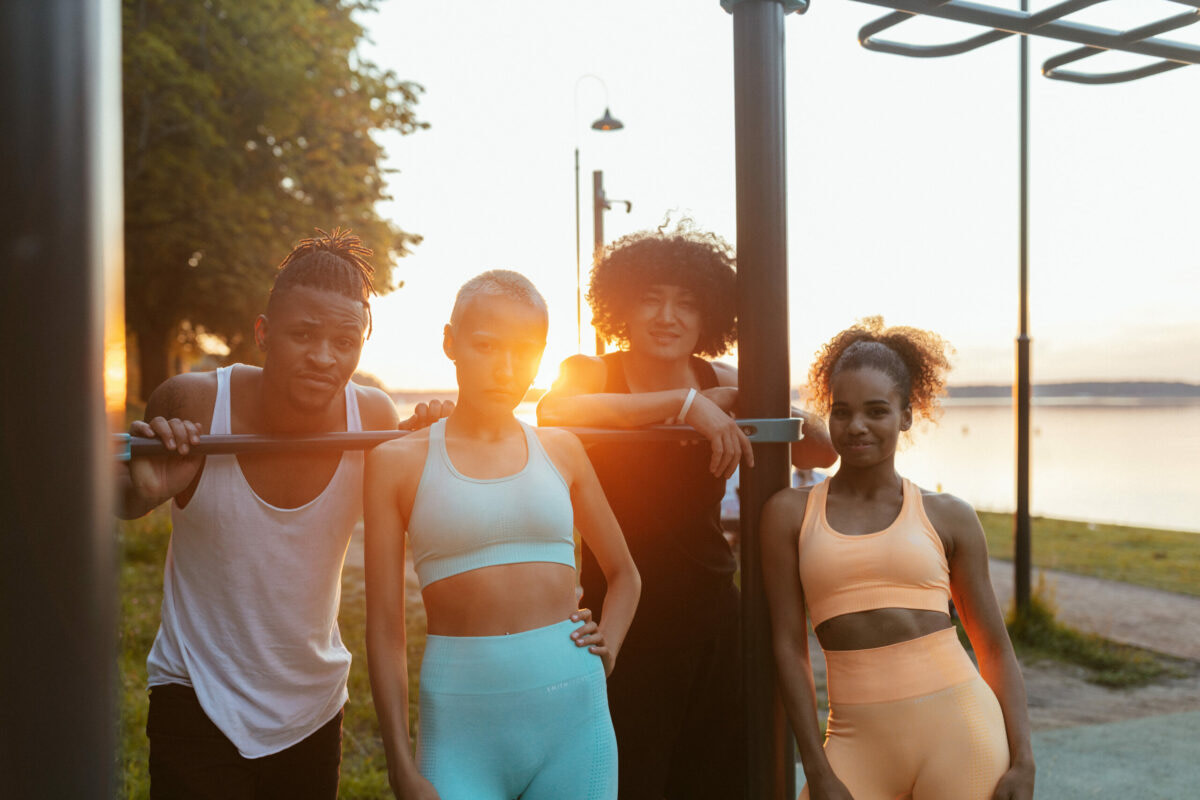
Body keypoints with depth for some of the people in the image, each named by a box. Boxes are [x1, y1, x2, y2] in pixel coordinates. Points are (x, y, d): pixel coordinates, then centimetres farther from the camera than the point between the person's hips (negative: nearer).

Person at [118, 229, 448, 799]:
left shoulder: (373, 417, -13)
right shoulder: (192, 406, -19)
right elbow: (118, 507, 0)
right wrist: (144, 489, -24)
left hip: (314, 707, 3)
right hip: (198, 704, -2)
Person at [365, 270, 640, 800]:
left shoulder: (561, 450, 7)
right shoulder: (398, 462, 0)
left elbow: (624, 573, 20)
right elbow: (385, 628, 0)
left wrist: (606, 645, 2)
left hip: (574, 716, 2)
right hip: (461, 722, -2)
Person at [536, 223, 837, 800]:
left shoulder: (722, 384, 5)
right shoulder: (592, 373, -5)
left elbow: (820, 453, 8)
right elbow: (554, 410, -30)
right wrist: (684, 402, -31)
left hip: (711, 617, 4)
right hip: (620, 618, -4)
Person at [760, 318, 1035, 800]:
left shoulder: (947, 518, 5)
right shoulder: (790, 514, 3)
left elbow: (995, 648, 9)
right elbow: (789, 647, 1)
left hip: (957, 731, 0)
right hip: (859, 742, 0)